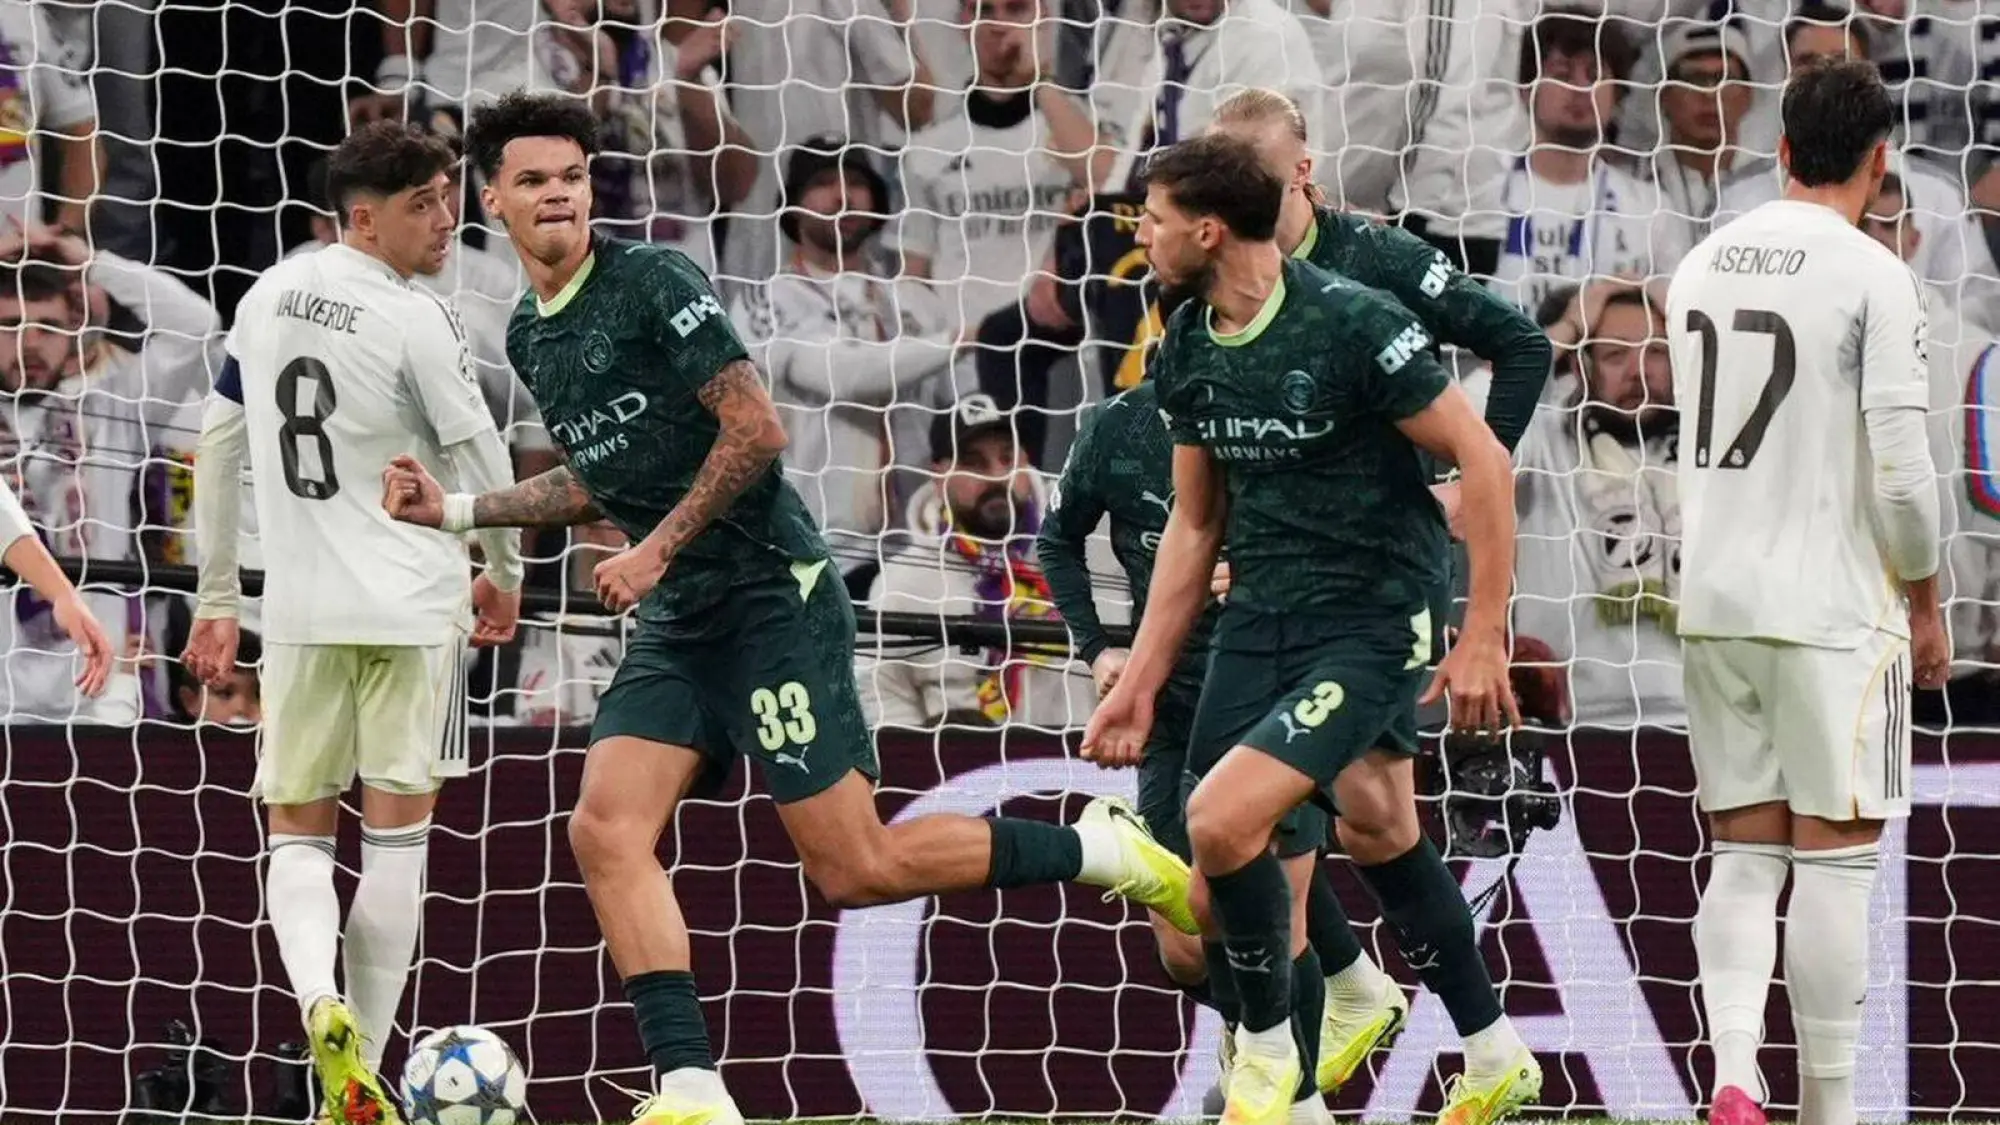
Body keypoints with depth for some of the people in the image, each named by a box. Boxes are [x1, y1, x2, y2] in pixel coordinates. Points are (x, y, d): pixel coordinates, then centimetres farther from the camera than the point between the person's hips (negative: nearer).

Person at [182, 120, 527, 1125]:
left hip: (297, 613, 4)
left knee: (298, 833, 12)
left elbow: (217, 446, 13)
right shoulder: (415, 322, -12)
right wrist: (504, 572, 14)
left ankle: (317, 998, -17)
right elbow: (482, 463, -5)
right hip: (412, 607, -4)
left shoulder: (266, 298, 6)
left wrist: (215, 599, 22)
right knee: (396, 835, 5)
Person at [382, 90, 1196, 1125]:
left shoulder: (651, 282, -12)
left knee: (855, 870, -8)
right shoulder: (528, 338, 13)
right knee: (605, 830, -12)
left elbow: (757, 431, -16)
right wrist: (453, 510, 19)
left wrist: (658, 549, -15)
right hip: (676, 623, 8)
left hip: (772, 597, -8)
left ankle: (1103, 853, 10)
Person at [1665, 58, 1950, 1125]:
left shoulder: (1700, 267, 8)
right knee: (1833, 858, 2)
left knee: (1745, 855, 9)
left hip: (1715, 599, 5)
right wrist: (1925, 600, -1)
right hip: (1833, 607, -5)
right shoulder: (1873, 277, -12)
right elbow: (1900, 462, -14)